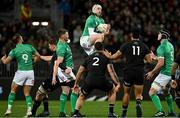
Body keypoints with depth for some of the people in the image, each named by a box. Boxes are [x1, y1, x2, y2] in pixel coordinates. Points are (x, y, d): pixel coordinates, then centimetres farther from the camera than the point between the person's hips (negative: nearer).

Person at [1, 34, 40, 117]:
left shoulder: (14, 51, -3)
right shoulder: (29, 47, 3)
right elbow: (39, 56, 8)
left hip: (21, 72, -2)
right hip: (30, 72, 2)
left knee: (13, 90, 13)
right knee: (27, 93, 10)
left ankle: (9, 109, 6)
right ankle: (29, 110, -8)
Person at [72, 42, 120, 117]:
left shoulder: (89, 58, 25)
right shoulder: (106, 57, 15)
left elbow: (80, 71, 30)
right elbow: (111, 71, 1)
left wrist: (76, 83, 41)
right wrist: (117, 84, 0)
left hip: (89, 81, 2)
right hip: (101, 81, -2)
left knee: (82, 96, 28)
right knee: (112, 90, 27)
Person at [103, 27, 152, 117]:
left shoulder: (126, 45, -1)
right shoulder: (144, 46, 3)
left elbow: (115, 57, 2)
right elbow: (149, 60, 0)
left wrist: (107, 55, 22)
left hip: (128, 72, 0)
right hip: (139, 73, 0)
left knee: (127, 93, 17)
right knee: (138, 94, 7)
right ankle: (138, 104, -26)